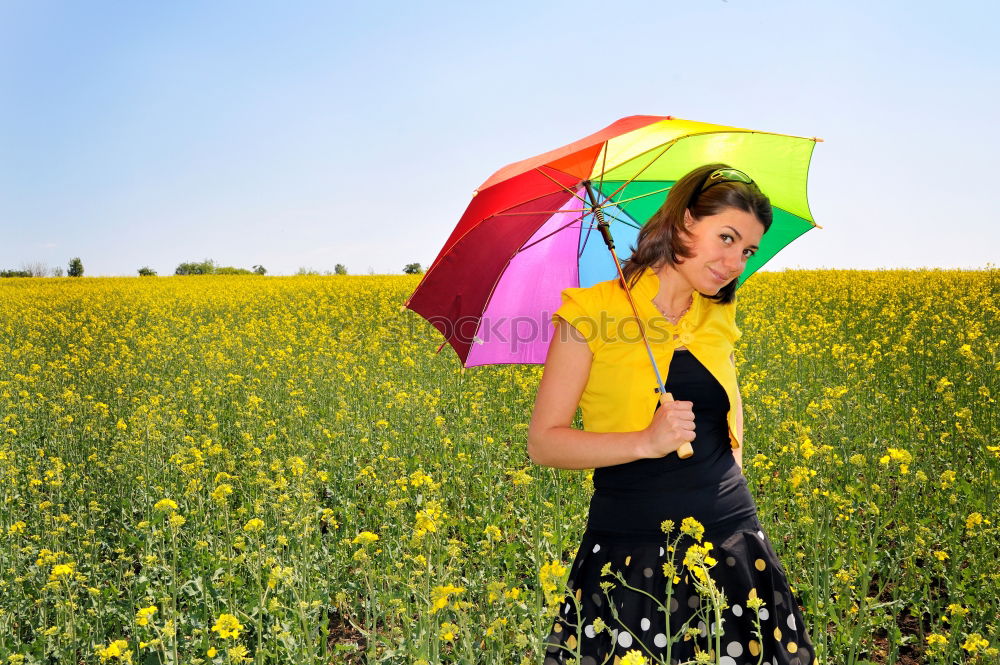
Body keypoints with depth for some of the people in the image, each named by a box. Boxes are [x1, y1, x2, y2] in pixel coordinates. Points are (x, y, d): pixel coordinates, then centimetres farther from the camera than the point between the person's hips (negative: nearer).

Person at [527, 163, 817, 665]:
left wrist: (733, 471, 9)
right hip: (632, 554, -4)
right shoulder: (591, 312, -10)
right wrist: (648, 440, -21)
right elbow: (543, 443, -10)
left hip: (730, 540, 5)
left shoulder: (718, 315, 5)